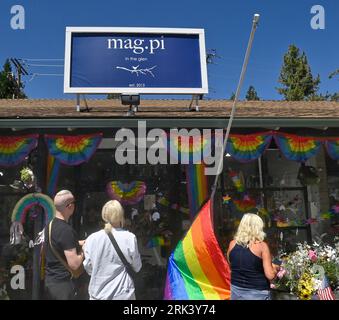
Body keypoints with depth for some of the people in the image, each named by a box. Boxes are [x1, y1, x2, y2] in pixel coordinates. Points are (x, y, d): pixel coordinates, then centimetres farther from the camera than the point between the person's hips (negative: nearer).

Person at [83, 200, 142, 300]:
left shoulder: (91, 239, -11)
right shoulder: (130, 238, -15)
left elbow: (88, 268, 0)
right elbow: (137, 267, -3)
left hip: (98, 293, 1)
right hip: (123, 294, -1)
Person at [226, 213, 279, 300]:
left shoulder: (232, 244, -1)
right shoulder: (261, 245, -13)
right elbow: (270, 275, -13)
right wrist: (275, 268, 6)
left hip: (236, 291, 4)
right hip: (257, 293, -4)